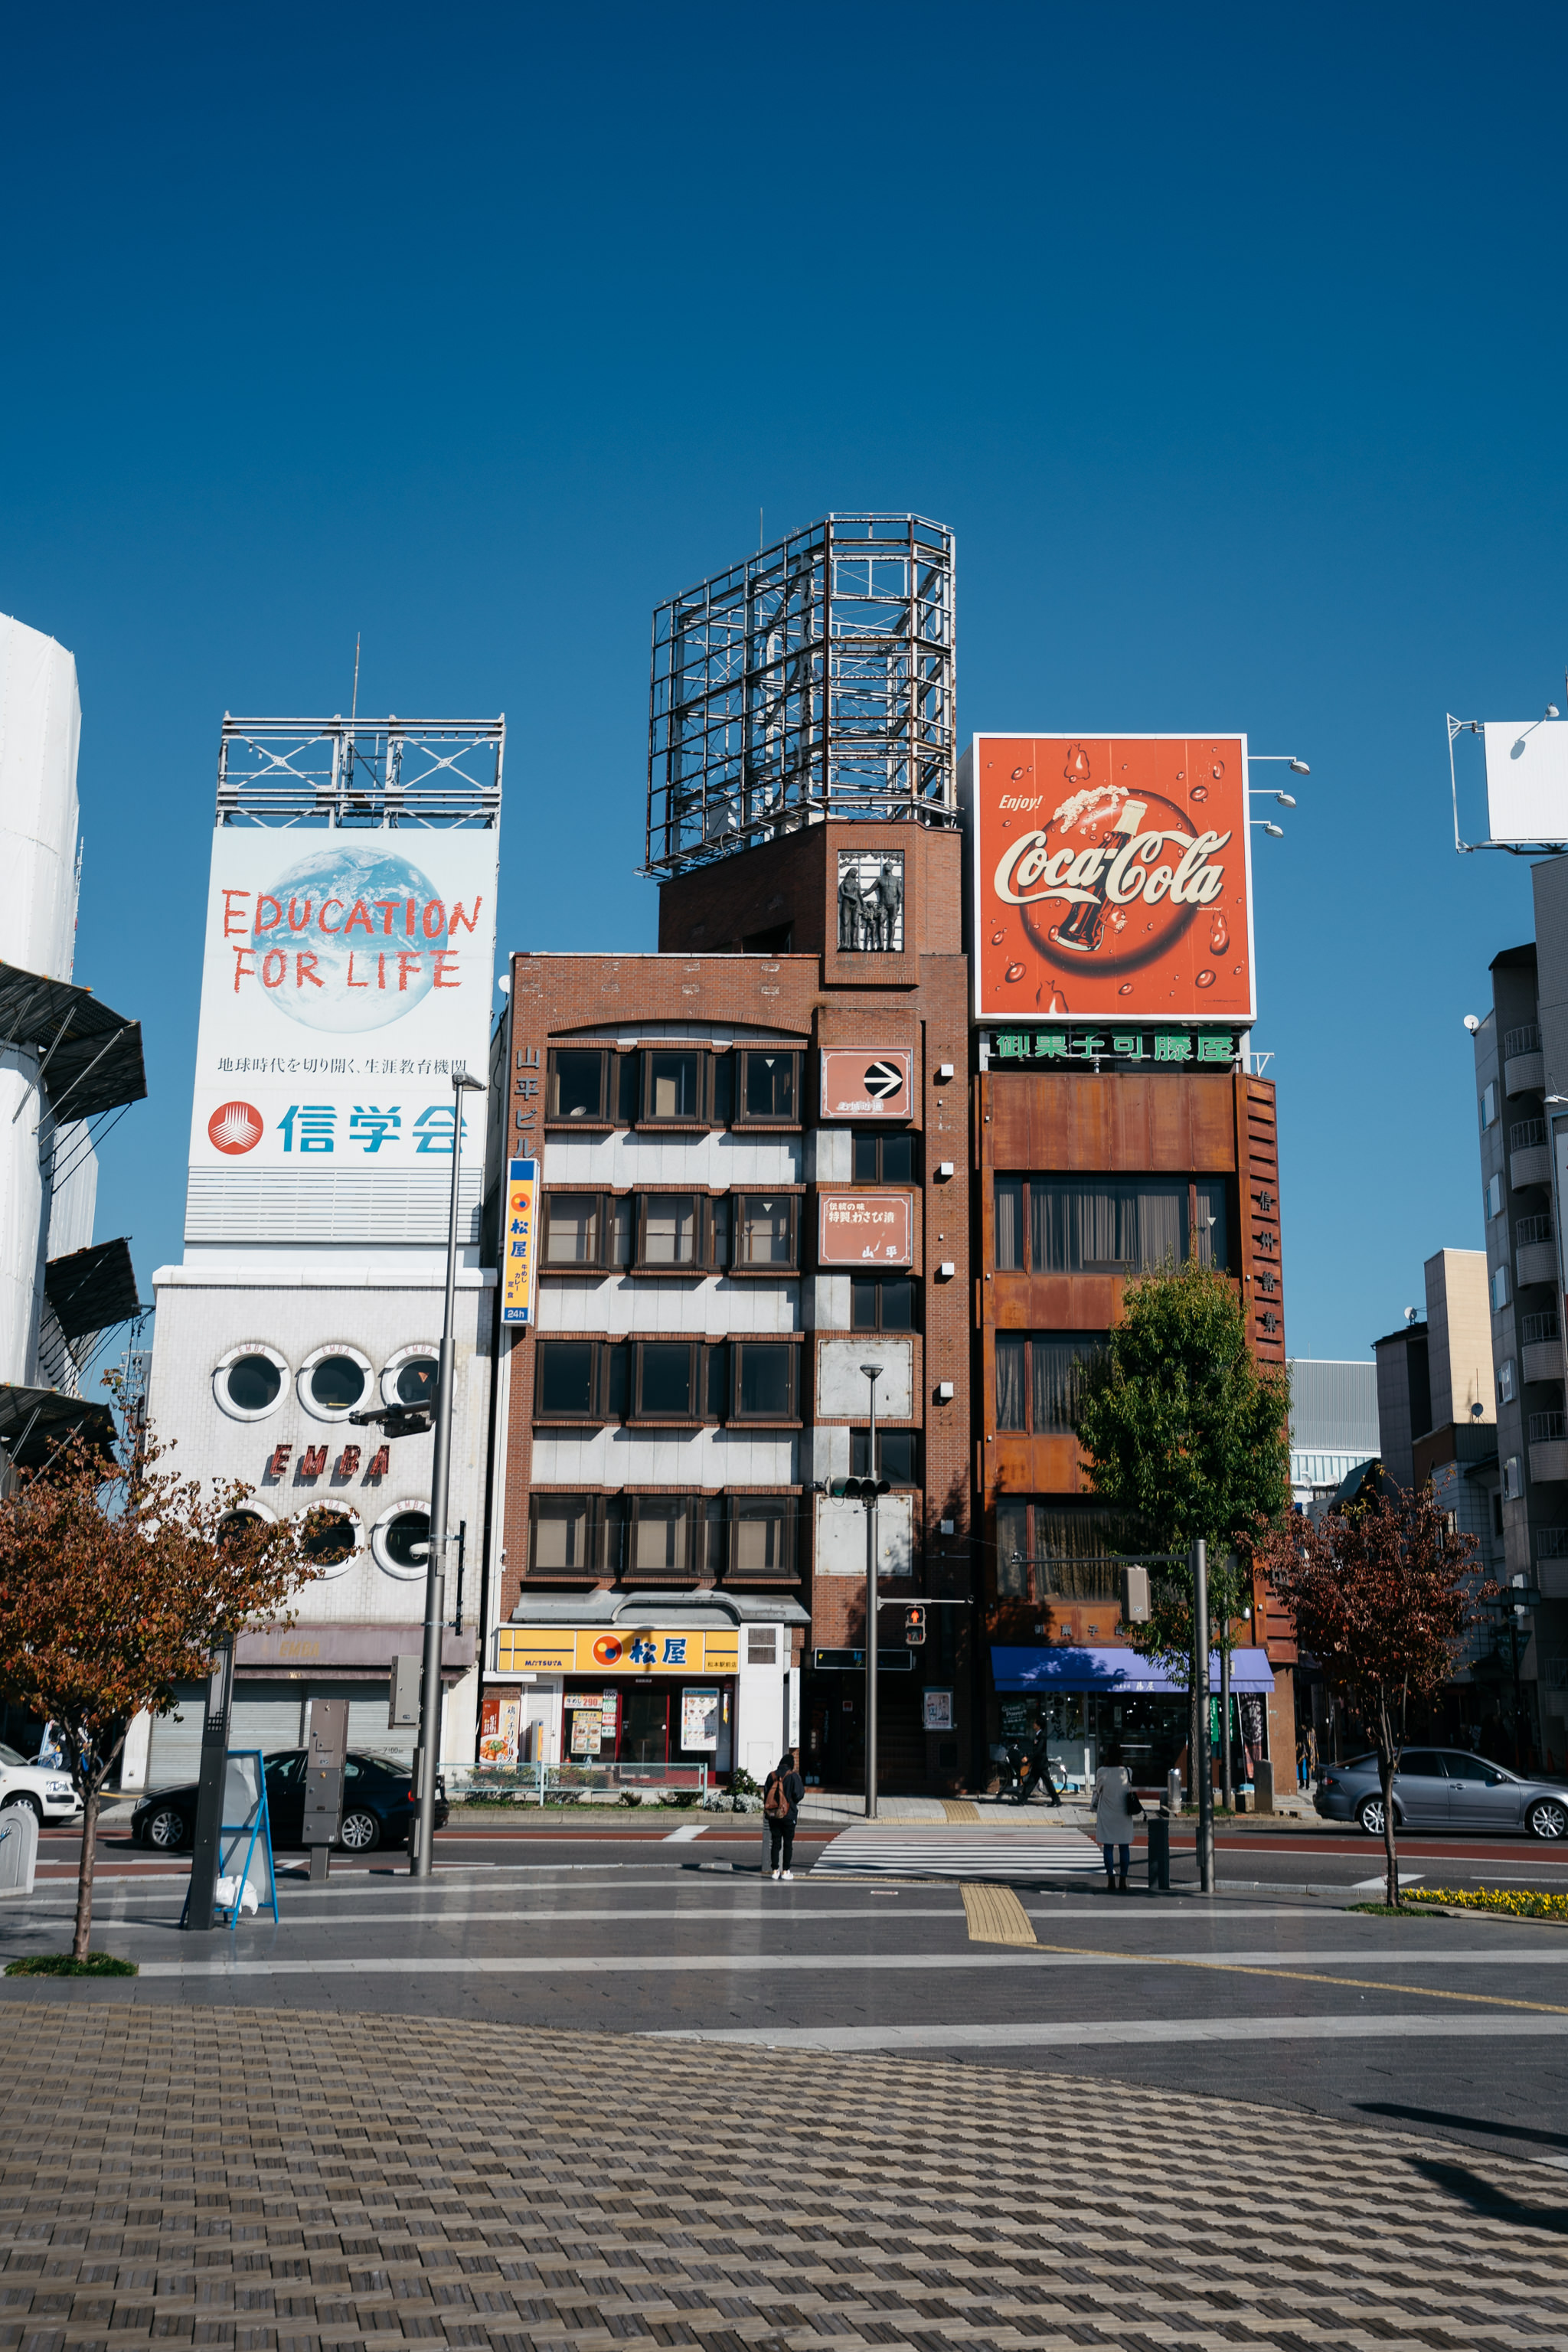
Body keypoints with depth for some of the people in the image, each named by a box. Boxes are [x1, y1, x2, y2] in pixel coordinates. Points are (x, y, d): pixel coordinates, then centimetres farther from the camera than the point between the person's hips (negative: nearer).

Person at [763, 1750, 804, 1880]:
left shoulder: (771, 1776, 3)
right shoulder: (793, 1776, -8)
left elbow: (766, 1794, 5)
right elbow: (798, 1794, -10)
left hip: (772, 1814, 3)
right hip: (788, 1815, -3)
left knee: (775, 1842, 8)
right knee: (788, 1843, 6)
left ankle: (775, 1870, 7)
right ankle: (786, 1871, 5)